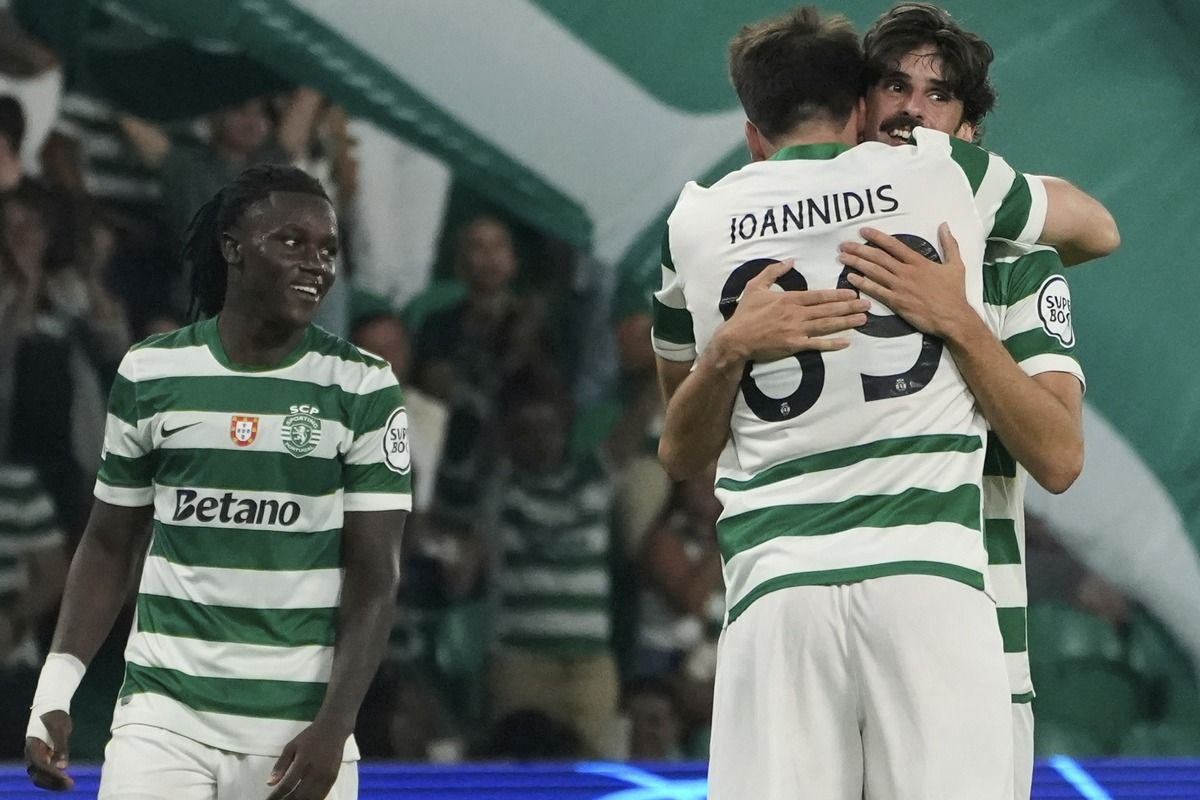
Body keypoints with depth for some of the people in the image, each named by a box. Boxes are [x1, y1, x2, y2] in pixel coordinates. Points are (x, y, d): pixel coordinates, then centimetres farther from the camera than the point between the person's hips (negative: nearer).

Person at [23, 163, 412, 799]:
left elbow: (374, 578, -2)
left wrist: (333, 728, -13)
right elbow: (109, 545, 12)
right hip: (165, 715, 1)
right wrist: (54, 691, 1)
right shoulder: (149, 373, 5)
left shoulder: (365, 389, 0)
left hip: (303, 723, -1)